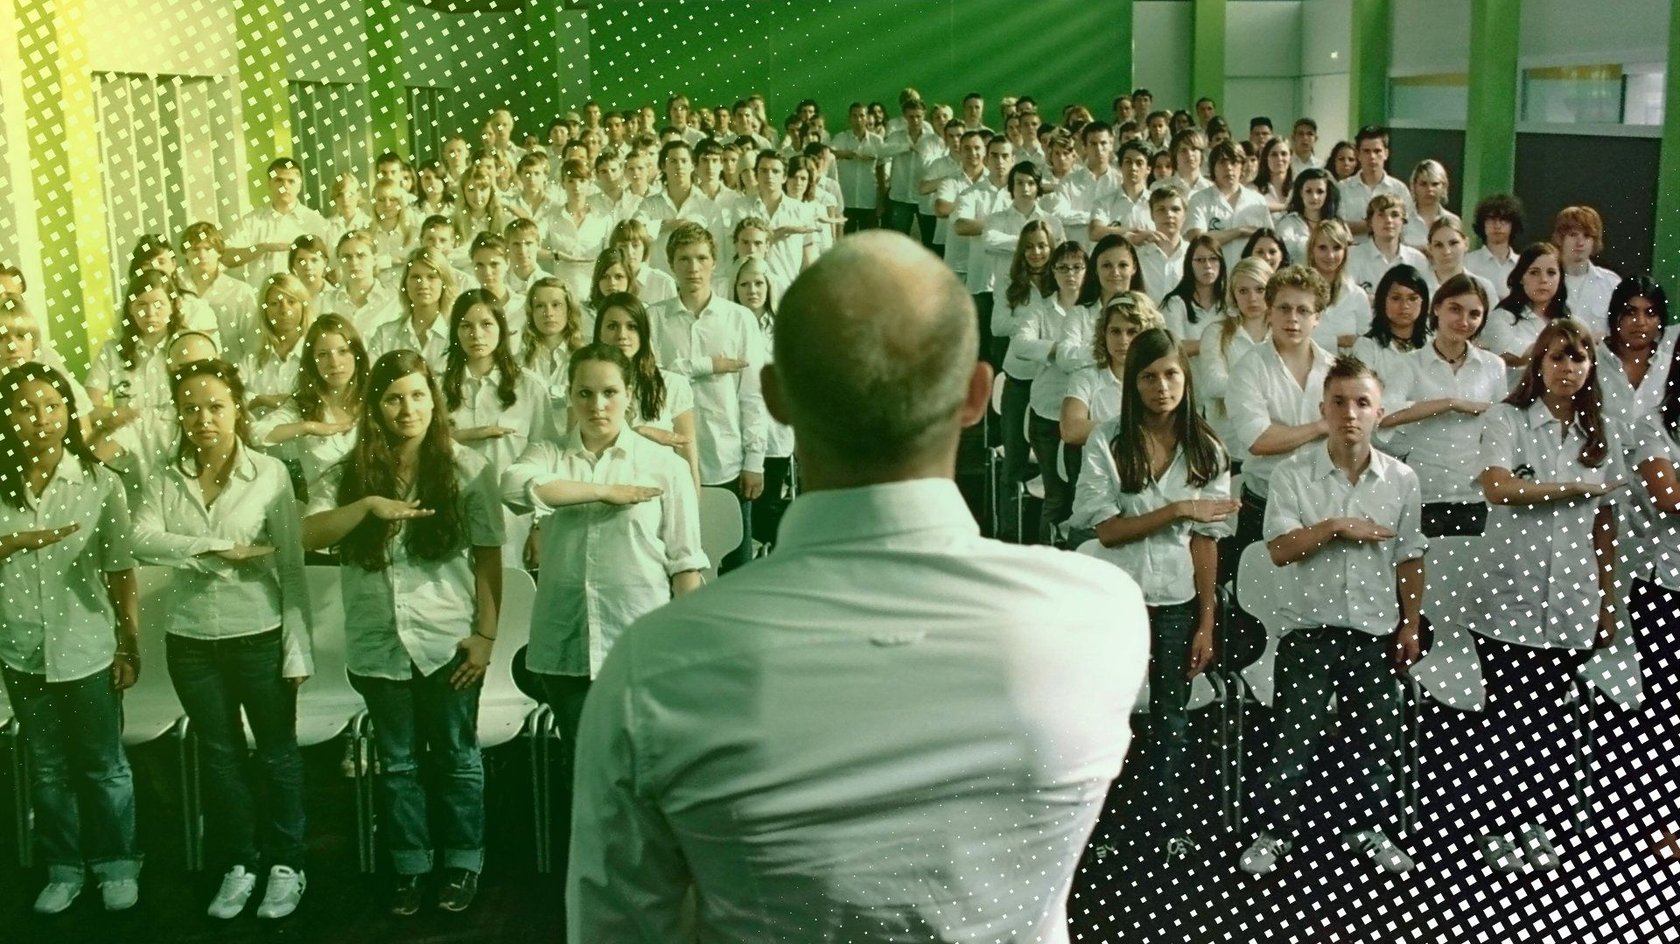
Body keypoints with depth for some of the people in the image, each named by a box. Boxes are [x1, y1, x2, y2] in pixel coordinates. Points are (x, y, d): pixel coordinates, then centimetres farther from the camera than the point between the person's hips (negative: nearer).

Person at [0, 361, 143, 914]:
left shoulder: (99, 482, -8)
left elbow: (121, 572, -4)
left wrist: (131, 646, -3)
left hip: (88, 651, -2)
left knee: (104, 767, 11)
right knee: (48, 771, 15)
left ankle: (117, 865, 27)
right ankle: (64, 870, 29)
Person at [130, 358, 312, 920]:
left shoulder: (269, 473, -7)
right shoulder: (165, 481, 2)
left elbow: (292, 567, -8)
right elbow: (142, 541, -16)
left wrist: (298, 647, -11)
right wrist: (220, 550, -23)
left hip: (260, 636, -3)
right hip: (191, 642, 3)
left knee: (277, 754, 9)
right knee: (219, 756, 15)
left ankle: (286, 865, 24)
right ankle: (238, 865, 29)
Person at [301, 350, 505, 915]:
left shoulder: (467, 469, -4)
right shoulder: (352, 472, 2)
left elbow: (488, 559, -3)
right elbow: (308, 535, -9)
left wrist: (486, 634, -8)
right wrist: (369, 504, -23)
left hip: (449, 642, -2)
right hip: (378, 646, 2)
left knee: (456, 758, 11)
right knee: (397, 763, 15)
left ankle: (463, 862, 26)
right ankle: (408, 866, 28)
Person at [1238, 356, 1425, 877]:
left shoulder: (1401, 479, 2)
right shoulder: (1294, 474, -6)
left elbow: (1408, 560, 8)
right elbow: (1279, 549, -12)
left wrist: (1410, 625, 8)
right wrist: (1337, 527, -19)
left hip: (1375, 626, 3)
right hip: (1311, 624, -3)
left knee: (1377, 735, 11)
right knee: (1295, 734, -1)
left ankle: (1365, 827, 28)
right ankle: (1274, 832, 12)